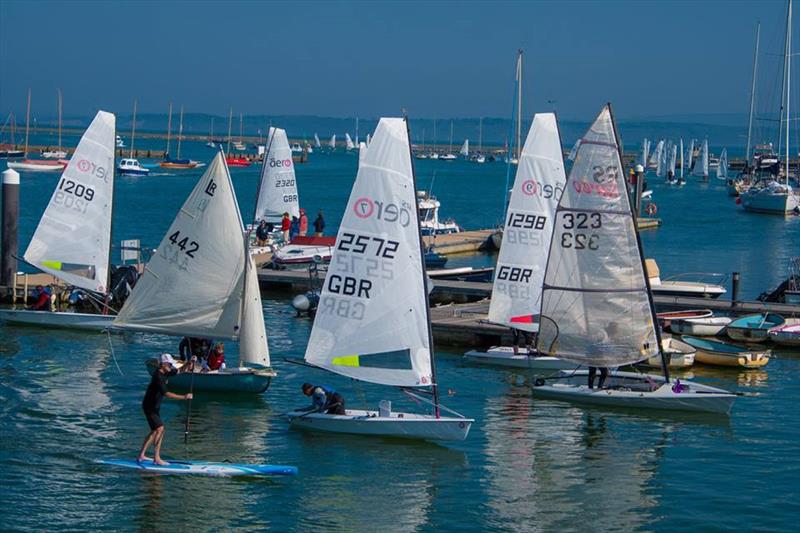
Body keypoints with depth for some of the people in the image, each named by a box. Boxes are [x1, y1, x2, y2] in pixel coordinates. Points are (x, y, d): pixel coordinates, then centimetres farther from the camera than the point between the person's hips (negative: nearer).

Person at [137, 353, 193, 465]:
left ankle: (141, 456, 23)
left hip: (154, 407, 10)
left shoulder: (166, 372, 3)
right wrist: (184, 397, -36)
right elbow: (166, 393, -33)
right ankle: (156, 458, -13)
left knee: (155, 431, 16)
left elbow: (181, 370, 14)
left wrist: (190, 362, -4)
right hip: (150, 406, -10)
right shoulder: (158, 376, -25)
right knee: (160, 429, -15)